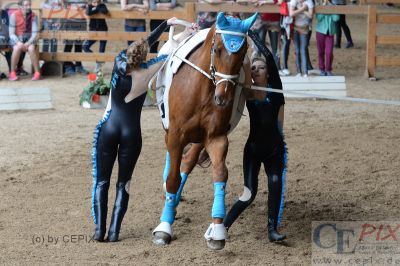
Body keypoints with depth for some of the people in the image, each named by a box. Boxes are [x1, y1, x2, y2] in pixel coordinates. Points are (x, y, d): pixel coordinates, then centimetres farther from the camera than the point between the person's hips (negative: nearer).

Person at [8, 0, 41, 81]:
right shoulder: (14, 15, -10)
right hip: (16, 38, -1)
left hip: (29, 38, 1)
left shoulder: (33, 16, -6)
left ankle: (37, 72, -23)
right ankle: (12, 73, -22)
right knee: (17, 48, -35)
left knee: (31, 48, -33)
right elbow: (11, 33, -9)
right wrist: (19, 42, -25)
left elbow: (35, 33, -6)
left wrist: (28, 43, -22)